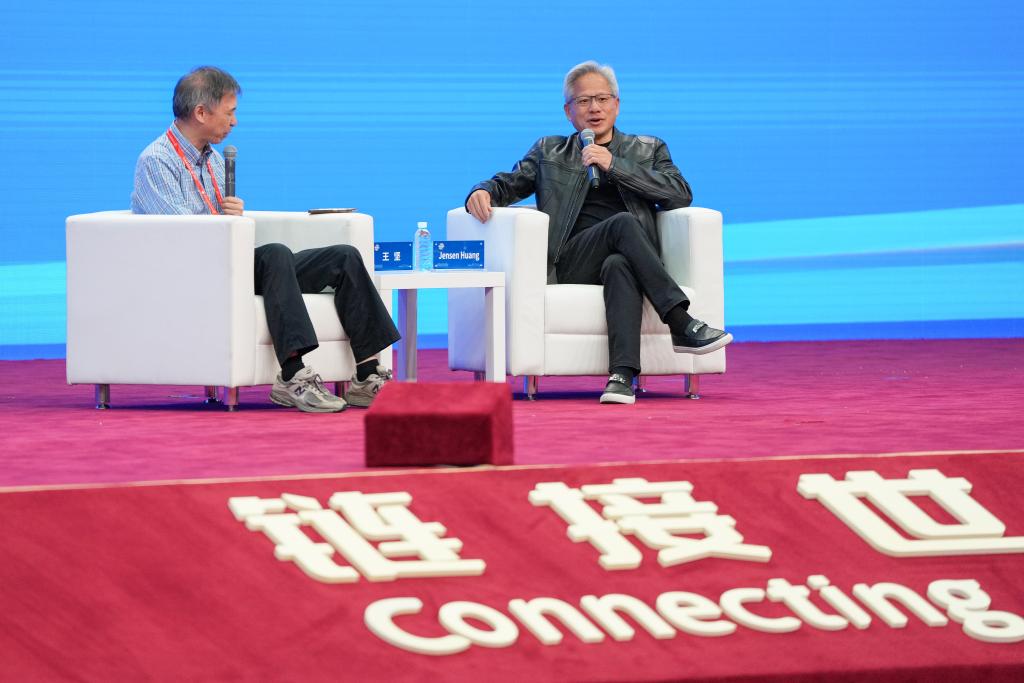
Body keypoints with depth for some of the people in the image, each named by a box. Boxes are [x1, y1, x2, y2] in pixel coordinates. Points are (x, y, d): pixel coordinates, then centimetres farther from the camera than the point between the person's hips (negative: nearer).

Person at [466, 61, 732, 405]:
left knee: (619, 265, -38)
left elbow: (681, 195, 5)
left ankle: (622, 376, -52)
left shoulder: (648, 150, 21)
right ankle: (683, 327, -38)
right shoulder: (549, 151, 26)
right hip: (569, 266, 0)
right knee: (623, 222, -31)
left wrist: (614, 166, -2)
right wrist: (482, 192, -6)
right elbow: (507, 184, 19)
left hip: (622, 256, 0)